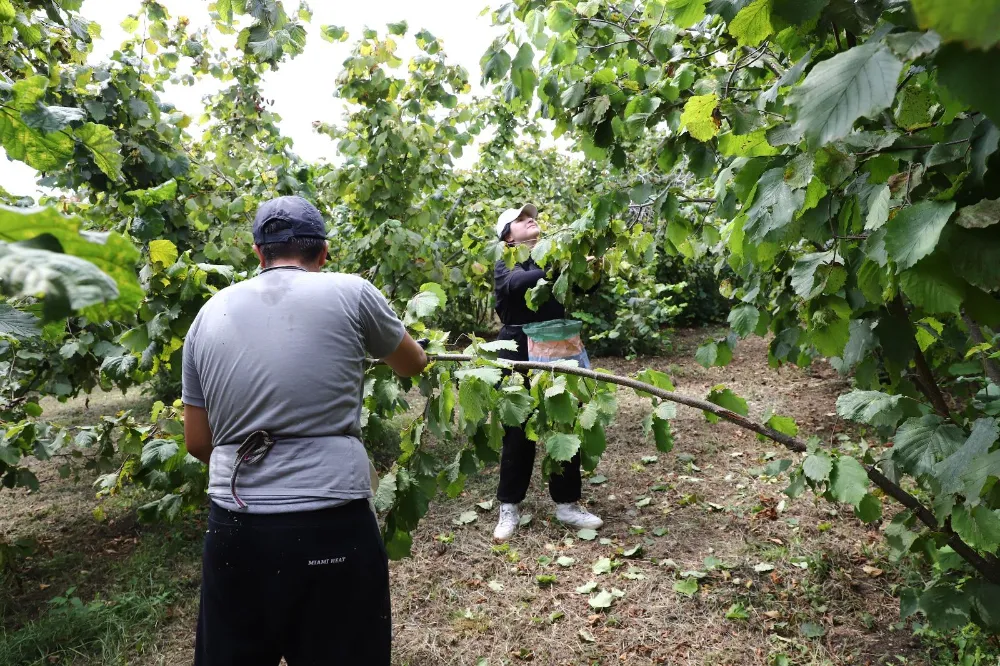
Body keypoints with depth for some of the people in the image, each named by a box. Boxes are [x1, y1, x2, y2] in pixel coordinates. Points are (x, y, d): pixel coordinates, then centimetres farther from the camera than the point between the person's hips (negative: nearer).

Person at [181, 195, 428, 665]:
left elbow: (197, 442, 13)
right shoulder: (350, 294, -4)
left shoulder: (210, 313, 8)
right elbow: (413, 365, 14)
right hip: (333, 526, -3)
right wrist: (389, 342, 36)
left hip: (233, 528, 4)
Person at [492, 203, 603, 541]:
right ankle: (509, 507, 20)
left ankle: (567, 504, 25)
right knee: (518, 432, 4)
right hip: (518, 352, -4)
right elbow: (519, 282, -25)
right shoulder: (505, 263, -3)